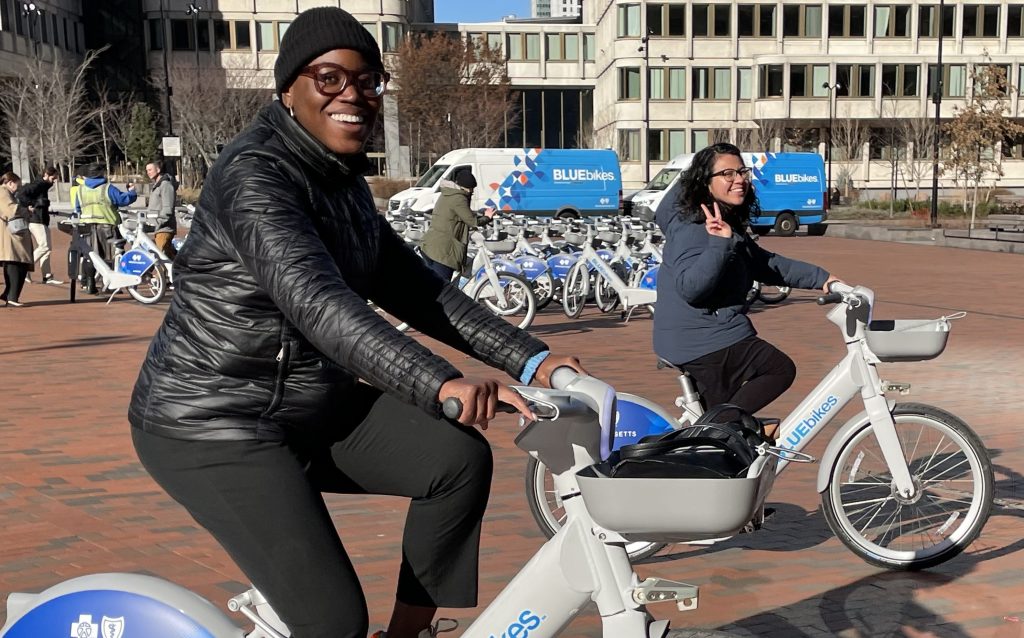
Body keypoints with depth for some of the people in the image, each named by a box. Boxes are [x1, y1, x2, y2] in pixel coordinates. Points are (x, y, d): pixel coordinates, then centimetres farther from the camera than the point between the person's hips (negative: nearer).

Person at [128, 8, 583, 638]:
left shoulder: (344, 182, 8)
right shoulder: (256, 177, -21)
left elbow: (414, 289, 5)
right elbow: (316, 301, -38)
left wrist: (529, 358, -4)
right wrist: (440, 384, -50)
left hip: (319, 406, 8)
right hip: (217, 427, -8)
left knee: (460, 459, -9)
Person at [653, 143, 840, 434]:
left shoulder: (729, 226, 14)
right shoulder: (692, 229, -18)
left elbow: (767, 264, 20)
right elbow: (690, 287, -31)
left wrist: (821, 278, 15)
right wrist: (719, 243, -38)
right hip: (707, 342, -10)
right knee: (781, 369, -1)